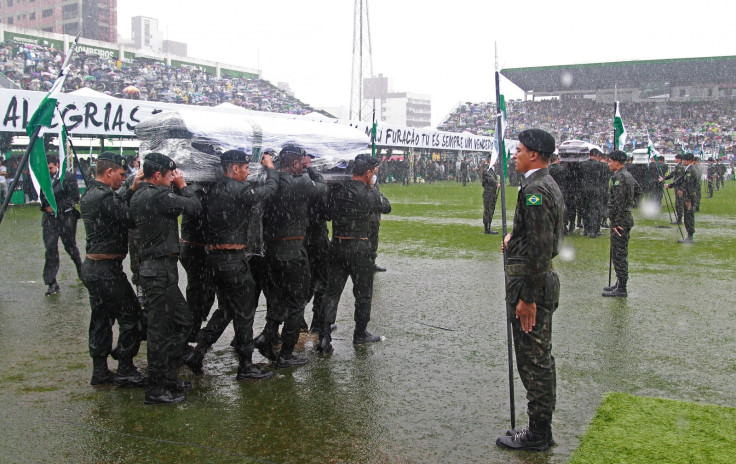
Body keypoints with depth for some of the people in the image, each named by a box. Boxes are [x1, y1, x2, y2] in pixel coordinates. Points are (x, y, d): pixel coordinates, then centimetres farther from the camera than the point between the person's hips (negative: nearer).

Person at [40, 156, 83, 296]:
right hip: (49, 218, 3)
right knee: (50, 249, -4)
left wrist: (58, 206, -12)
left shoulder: (68, 176, -4)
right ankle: (52, 284, -2)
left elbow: (75, 197, -6)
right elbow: (41, 198, 15)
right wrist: (45, 206, -5)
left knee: (70, 246, 10)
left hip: (66, 217, -3)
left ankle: (81, 270, 38)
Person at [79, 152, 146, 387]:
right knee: (130, 316, -1)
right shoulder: (104, 196, -19)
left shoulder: (89, 194, 12)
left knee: (101, 318, 15)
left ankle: (100, 371, 22)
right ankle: (125, 371, 5)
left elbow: (118, 210, 12)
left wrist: (132, 190, 5)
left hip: (92, 266, 10)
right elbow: (131, 219, -22)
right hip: (107, 268, -10)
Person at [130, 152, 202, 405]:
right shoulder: (158, 195, -18)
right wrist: (183, 185, 0)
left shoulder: (138, 196, 13)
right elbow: (194, 206, -15)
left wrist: (177, 188, 9)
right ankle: (156, 389, 8)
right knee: (160, 329, -2)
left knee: (184, 319, 19)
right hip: (161, 269, -10)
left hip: (152, 267, 10)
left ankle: (168, 376, 27)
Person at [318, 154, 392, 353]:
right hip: (359, 248, -4)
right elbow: (387, 208, 2)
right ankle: (360, 334, 26)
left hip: (336, 245, 4)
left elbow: (328, 212, 11)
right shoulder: (368, 194, -15)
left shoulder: (336, 189, -1)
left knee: (332, 292, 11)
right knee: (363, 293, 14)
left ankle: (324, 336, 6)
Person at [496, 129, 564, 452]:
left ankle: (537, 435, 11)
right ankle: (542, 431, 29)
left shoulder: (534, 189, -19)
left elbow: (540, 248, -23)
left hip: (530, 283, -11)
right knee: (541, 359, 17)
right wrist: (515, 237, 9)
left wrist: (527, 298, -22)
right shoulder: (549, 185, 14)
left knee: (533, 360, -1)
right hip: (542, 281, 11)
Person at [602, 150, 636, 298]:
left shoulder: (619, 177, -17)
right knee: (621, 253, 17)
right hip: (627, 217, 10)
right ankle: (620, 283, 25)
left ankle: (621, 288, -3)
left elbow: (618, 202, -22)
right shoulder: (628, 175, 15)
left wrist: (615, 222, -19)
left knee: (619, 254, -6)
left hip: (620, 220, -10)